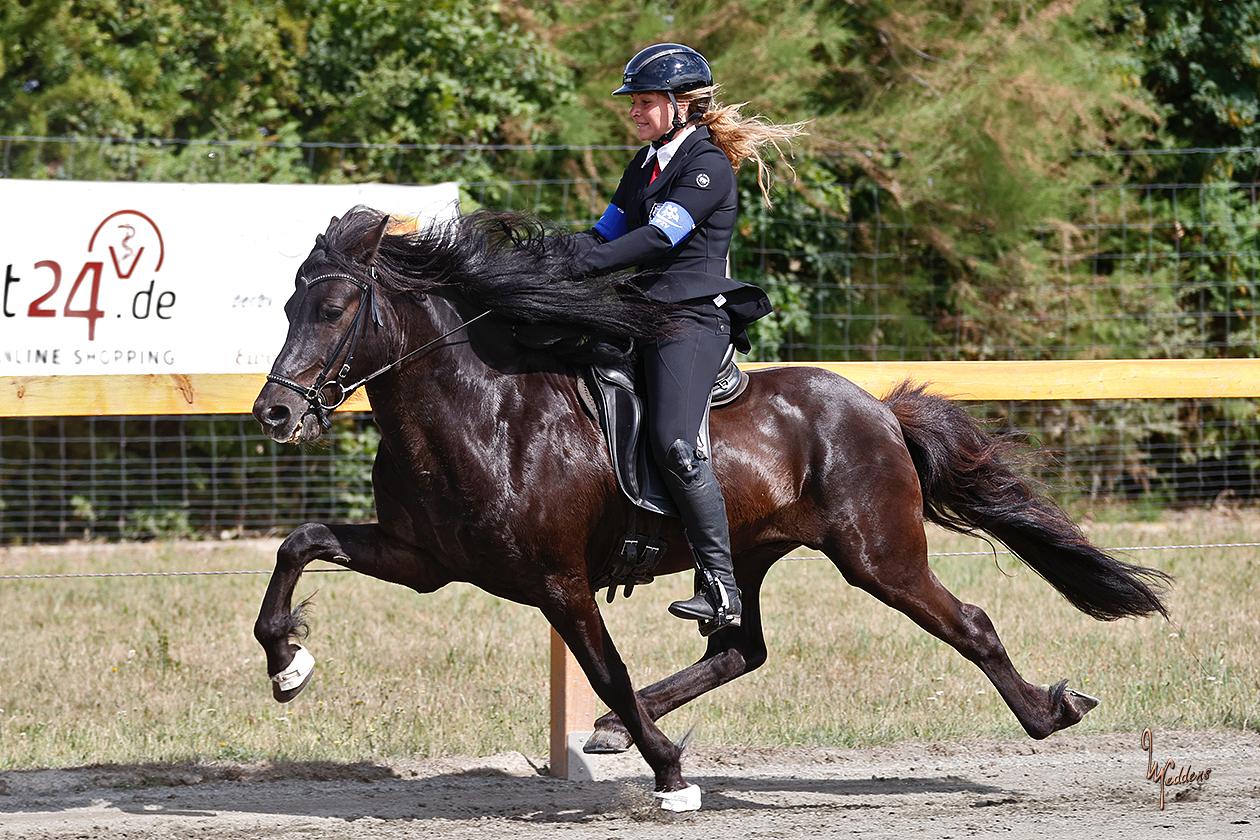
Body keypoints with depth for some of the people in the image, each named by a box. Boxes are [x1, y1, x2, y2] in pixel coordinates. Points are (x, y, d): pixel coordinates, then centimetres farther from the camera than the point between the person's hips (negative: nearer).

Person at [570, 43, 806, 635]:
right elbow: (606, 234, 19)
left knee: (673, 443, -24)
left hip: (693, 318, -10)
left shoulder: (708, 167, -9)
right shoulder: (646, 164, 19)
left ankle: (720, 589, -23)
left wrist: (579, 267, -25)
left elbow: (658, 237, -20)